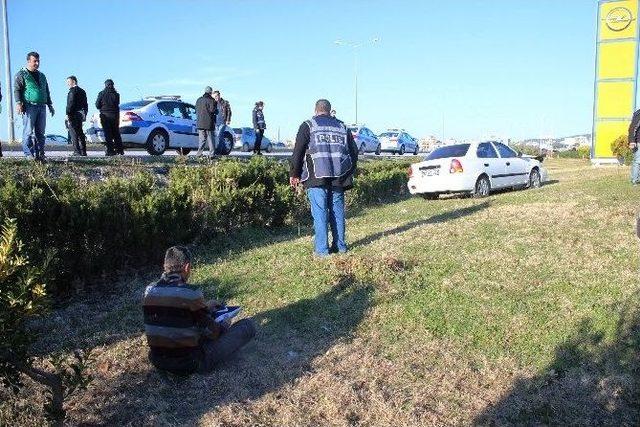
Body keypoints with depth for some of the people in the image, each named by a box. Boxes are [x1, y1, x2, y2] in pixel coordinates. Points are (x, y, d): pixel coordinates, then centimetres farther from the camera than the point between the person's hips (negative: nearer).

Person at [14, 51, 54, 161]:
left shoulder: (42, 76, 23)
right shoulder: (21, 74, 5)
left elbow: (47, 92, 28)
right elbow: (17, 90, -2)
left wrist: (50, 105, 22)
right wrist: (18, 103, -16)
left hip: (42, 107, 6)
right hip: (29, 106, -6)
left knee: (40, 132, 3)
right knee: (29, 131, -9)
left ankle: (40, 154, 5)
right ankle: (29, 153, -9)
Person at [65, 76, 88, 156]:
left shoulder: (73, 91, -9)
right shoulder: (82, 91, 17)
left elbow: (71, 103, -17)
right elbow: (85, 104, 19)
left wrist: (68, 114, -17)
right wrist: (84, 114, 21)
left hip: (73, 115, -8)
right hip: (80, 115, 9)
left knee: (74, 133, -7)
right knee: (80, 133, 11)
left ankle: (77, 151, -10)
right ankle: (83, 151, 11)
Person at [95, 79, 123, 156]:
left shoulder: (101, 94, -5)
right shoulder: (116, 94, -1)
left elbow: (97, 105, -1)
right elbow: (117, 104, 6)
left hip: (105, 116, -2)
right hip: (114, 116, 2)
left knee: (108, 134, 0)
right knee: (116, 134, 11)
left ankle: (110, 151, -4)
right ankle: (120, 150, 13)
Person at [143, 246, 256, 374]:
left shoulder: (149, 291, -3)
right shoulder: (191, 293, -23)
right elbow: (212, 332, -13)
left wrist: (204, 308, 22)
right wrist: (223, 327, 11)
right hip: (189, 364, -7)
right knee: (248, 325, 2)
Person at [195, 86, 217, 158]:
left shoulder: (199, 100, 11)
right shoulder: (211, 100, -9)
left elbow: (196, 110, 17)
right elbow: (213, 111, -13)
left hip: (200, 123, 5)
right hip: (209, 123, -5)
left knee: (201, 139, 9)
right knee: (210, 139, 1)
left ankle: (199, 153, 3)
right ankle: (211, 154, -1)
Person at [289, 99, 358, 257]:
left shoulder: (308, 125, 6)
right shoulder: (342, 126, 18)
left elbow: (298, 151, -1)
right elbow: (354, 151, 18)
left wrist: (294, 174, 4)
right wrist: (350, 173, 25)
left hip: (316, 177, -4)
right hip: (338, 178, 4)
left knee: (319, 212, -2)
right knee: (337, 211, 12)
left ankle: (322, 249, -1)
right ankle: (340, 246, 18)